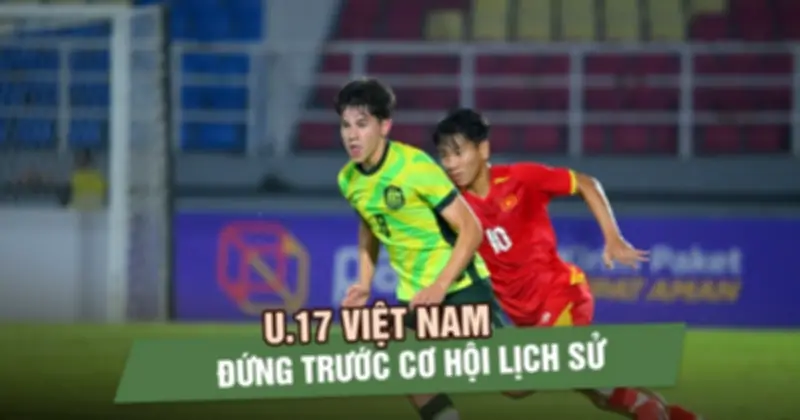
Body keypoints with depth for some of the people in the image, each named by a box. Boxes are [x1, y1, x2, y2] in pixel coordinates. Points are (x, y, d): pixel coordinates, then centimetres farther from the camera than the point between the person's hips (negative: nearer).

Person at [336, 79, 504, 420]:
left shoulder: (415, 167, -20)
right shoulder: (349, 180, -1)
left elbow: (471, 230, -18)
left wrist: (440, 287, -27)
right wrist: (364, 284, 7)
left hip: (459, 286, -6)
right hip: (412, 295, 6)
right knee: (415, 385, -4)